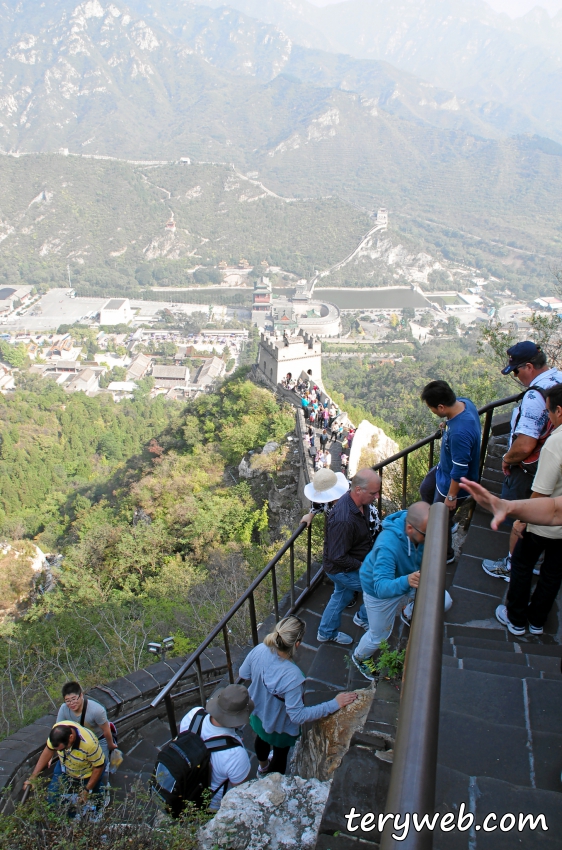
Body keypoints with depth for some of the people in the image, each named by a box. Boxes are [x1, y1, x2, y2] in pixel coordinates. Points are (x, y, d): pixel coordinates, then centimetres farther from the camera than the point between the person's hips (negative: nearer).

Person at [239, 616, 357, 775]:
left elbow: (244, 673, -10)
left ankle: (262, 766, 67)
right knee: (280, 754, 28)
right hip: (280, 727, -5)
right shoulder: (292, 676, -45)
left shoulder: (259, 650, -29)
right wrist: (334, 704, -31)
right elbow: (298, 716, -33)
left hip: (257, 712, 5)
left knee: (262, 738, 37)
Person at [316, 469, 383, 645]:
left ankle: (326, 632, 47)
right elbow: (337, 557, -30)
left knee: (342, 595, 27)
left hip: (345, 566, 9)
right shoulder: (344, 520, -39)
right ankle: (364, 618, 26)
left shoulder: (360, 504, -10)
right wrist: (361, 565, -20)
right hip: (341, 570, -9)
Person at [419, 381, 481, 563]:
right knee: (425, 490, 32)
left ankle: (445, 555, 42)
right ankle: (447, 522, 53)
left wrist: (451, 496, -20)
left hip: (453, 482, -9)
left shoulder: (459, 433, -44)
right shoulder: (464, 402, -17)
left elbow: (460, 470, -32)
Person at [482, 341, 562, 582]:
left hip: (529, 471, -9)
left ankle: (512, 567, 26)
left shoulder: (535, 396, -31)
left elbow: (525, 445, -35)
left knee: (519, 521, 9)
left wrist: (507, 459, -16)